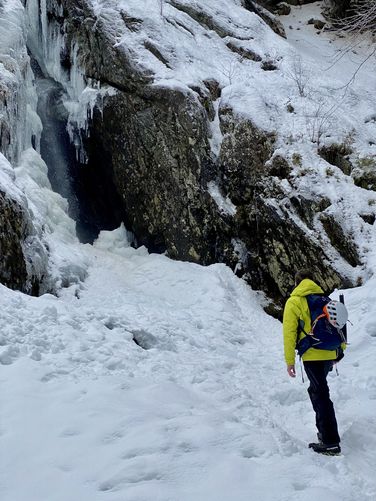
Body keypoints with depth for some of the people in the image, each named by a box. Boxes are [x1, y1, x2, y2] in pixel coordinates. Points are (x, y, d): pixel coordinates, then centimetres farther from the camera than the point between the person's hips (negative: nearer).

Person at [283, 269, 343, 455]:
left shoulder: (294, 302, -2)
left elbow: (289, 333, -7)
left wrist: (289, 361, -3)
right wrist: (337, 352, 23)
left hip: (312, 356, -6)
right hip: (329, 354, 6)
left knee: (321, 395, -5)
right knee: (316, 390, 22)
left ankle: (331, 442, -8)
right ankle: (325, 431, 23)